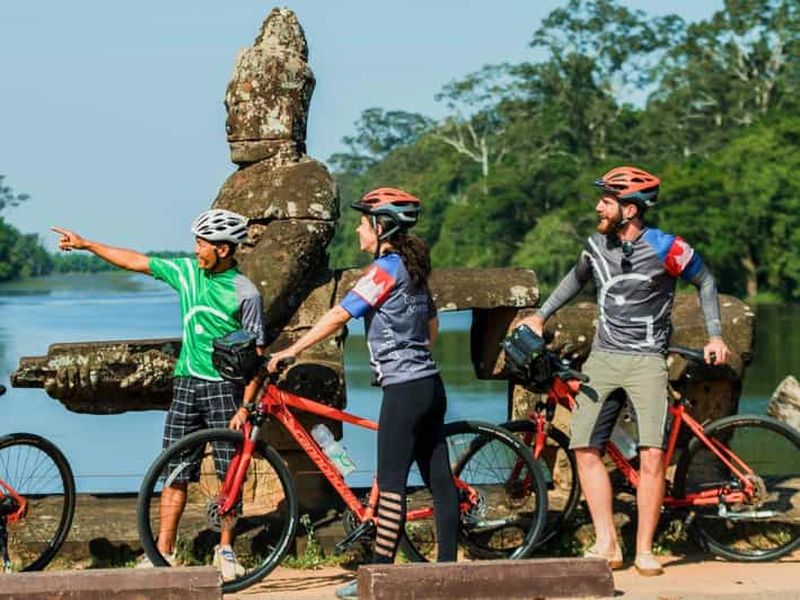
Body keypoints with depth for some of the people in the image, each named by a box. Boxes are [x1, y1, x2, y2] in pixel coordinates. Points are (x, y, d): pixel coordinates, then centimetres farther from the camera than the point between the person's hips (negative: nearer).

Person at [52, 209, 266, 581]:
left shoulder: (245, 293, -10)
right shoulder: (186, 271, 4)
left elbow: (256, 353, -9)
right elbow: (134, 261, 14)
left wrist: (247, 406, -13)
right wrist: (85, 244, 15)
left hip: (225, 386, -4)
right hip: (187, 382, 4)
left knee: (231, 474, -1)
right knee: (175, 472, 2)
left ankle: (225, 551, 12)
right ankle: (163, 553, 4)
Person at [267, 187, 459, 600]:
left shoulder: (386, 269, -13)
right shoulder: (412, 269, 14)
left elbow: (339, 315, -17)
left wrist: (290, 351, -14)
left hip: (403, 389, -9)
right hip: (429, 384, 9)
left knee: (391, 484, -7)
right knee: (439, 479, 8)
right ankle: (448, 566, 11)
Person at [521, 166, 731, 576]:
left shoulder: (666, 249, -10)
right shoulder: (596, 245, 4)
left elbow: (705, 282, 6)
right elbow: (577, 278, 25)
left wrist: (715, 336, 0)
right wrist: (540, 316, 23)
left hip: (646, 361, -5)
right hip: (602, 358, 5)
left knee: (652, 454, -14)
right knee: (585, 449, -4)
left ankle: (644, 550, -5)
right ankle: (607, 545, 1)